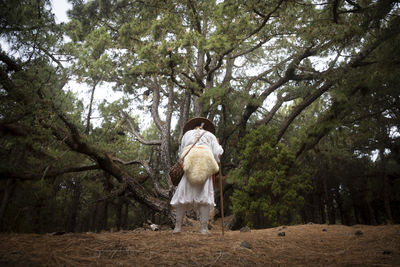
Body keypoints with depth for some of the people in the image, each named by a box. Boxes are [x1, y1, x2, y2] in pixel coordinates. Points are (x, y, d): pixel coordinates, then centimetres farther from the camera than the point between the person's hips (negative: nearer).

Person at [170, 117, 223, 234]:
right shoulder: (210, 135, 19)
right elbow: (217, 152, 6)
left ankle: (178, 226, 5)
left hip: (189, 168, 0)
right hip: (205, 168, 0)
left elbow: (181, 153, 18)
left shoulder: (187, 134, 22)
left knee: (182, 197, 6)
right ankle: (204, 228, -2)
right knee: (204, 197, 2)